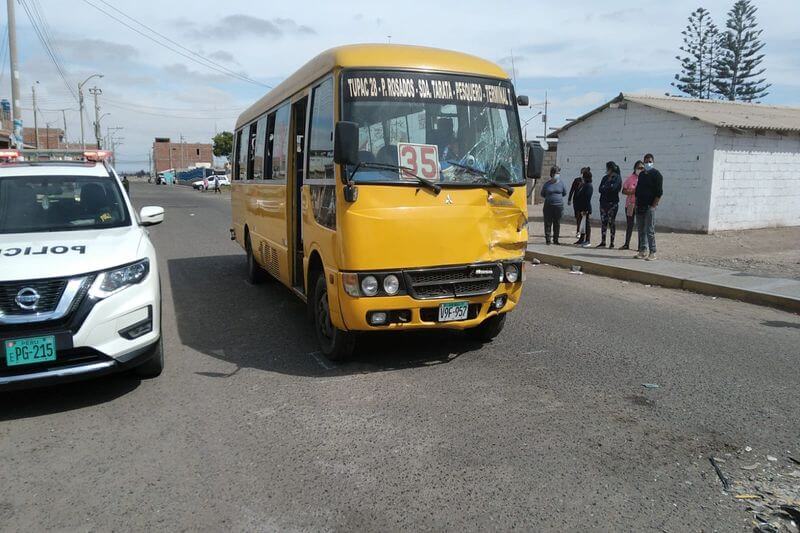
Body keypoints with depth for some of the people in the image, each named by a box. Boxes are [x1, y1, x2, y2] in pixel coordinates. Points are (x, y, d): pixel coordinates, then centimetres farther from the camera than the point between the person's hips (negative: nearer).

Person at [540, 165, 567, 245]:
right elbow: (542, 194, 14)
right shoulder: (547, 184, 2)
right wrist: (549, 197, 9)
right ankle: (547, 239, 6)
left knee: (557, 223, 5)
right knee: (548, 223, -1)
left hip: (559, 206, 1)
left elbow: (564, 193, 17)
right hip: (548, 206, -1)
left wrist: (558, 197, 13)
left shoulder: (561, 183, 4)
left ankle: (555, 239, 14)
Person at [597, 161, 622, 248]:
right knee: (603, 221, 3)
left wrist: (604, 188, -3)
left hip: (613, 203, -6)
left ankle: (612, 242, 3)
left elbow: (613, 188, -17)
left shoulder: (617, 178, -3)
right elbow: (600, 189, 6)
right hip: (603, 202, 6)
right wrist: (608, 189, -9)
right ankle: (603, 242, 6)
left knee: (611, 222, -2)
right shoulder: (605, 178, 15)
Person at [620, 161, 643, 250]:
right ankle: (627, 244, 17)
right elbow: (624, 191, 3)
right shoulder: (630, 178, 6)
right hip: (630, 205, 2)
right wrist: (633, 192, -13)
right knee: (629, 224, 9)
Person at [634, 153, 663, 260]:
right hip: (640, 206, 7)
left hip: (649, 207, -7)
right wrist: (636, 203, 11)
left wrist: (653, 206, -15)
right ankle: (643, 251, 14)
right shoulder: (641, 174, 16)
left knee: (650, 231, -8)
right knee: (640, 230, 7)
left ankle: (652, 253, -3)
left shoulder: (656, 175, -4)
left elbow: (659, 193, -10)